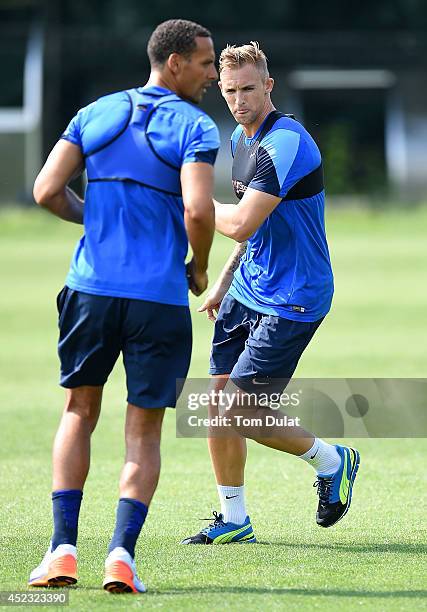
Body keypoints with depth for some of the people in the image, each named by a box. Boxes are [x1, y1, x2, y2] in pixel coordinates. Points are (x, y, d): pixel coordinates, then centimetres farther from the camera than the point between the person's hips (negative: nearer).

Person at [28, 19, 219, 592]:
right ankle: (122, 555, -7)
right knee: (144, 432, 6)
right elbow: (198, 211, -18)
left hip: (91, 287, 3)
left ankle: (63, 548, 5)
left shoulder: (96, 114, 9)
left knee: (79, 411, 16)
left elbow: (47, 190, 3)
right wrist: (199, 267, 0)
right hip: (160, 298, -3)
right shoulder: (195, 129, -5)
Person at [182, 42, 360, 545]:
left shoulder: (286, 142, -22)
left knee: (240, 413, -9)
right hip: (246, 291, 9)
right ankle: (233, 520, 15)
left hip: (292, 301, -9)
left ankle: (331, 461, 13)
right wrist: (224, 281, 21)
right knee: (219, 404, 5)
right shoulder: (240, 138, 9)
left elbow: (241, 224, -27)